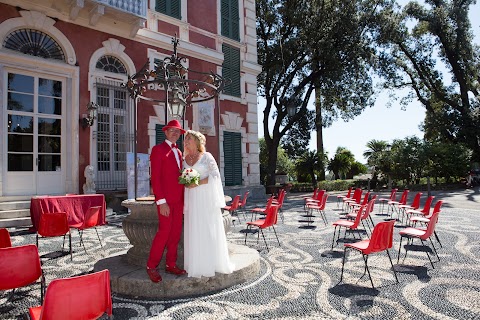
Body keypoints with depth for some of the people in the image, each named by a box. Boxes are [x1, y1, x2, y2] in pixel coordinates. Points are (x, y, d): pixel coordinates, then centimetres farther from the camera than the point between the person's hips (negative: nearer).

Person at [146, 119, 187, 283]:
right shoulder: (158, 149, -2)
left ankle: (171, 265, 18)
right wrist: (161, 201, -16)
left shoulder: (178, 152, 19)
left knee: (176, 232, 7)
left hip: (179, 199, 7)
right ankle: (151, 266, 10)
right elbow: (155, 178, -10)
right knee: (164, 231, -7)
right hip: (166, 199, -7)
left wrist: (184, 199, 11)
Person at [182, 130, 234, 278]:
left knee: (209, 229, 0)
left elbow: (215, 175, -7)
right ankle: (197, 264, 13)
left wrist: (198, 183, -15)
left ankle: (213, 262, 13)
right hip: (192, 199, 4)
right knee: (193, 230, 3)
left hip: (206, 197, -4)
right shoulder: (185, 159, 13)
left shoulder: (206, 156, -1)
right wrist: (184, 183, -2)